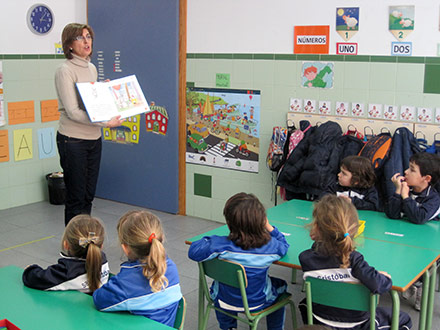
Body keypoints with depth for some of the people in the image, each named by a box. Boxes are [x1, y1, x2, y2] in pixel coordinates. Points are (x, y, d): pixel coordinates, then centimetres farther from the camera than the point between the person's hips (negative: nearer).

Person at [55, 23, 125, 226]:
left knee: (89, 196, 13)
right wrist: (106, 122, -24)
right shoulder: (65, 71, -12)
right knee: (76, 198, -1)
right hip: (73, 141, -7)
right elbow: (72, 111, -19)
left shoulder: (91, 68, 12)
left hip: (94, 139, 8)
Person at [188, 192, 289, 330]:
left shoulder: (221, 245, -32)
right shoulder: (271, 246, -23)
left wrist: (207, 240, -7)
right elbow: (284, 245, 0)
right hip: (258, 302, 0)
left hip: (224, 302, 0)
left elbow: (193, 251, -24)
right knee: (280, 286, 33)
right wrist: (269, 227, -6)